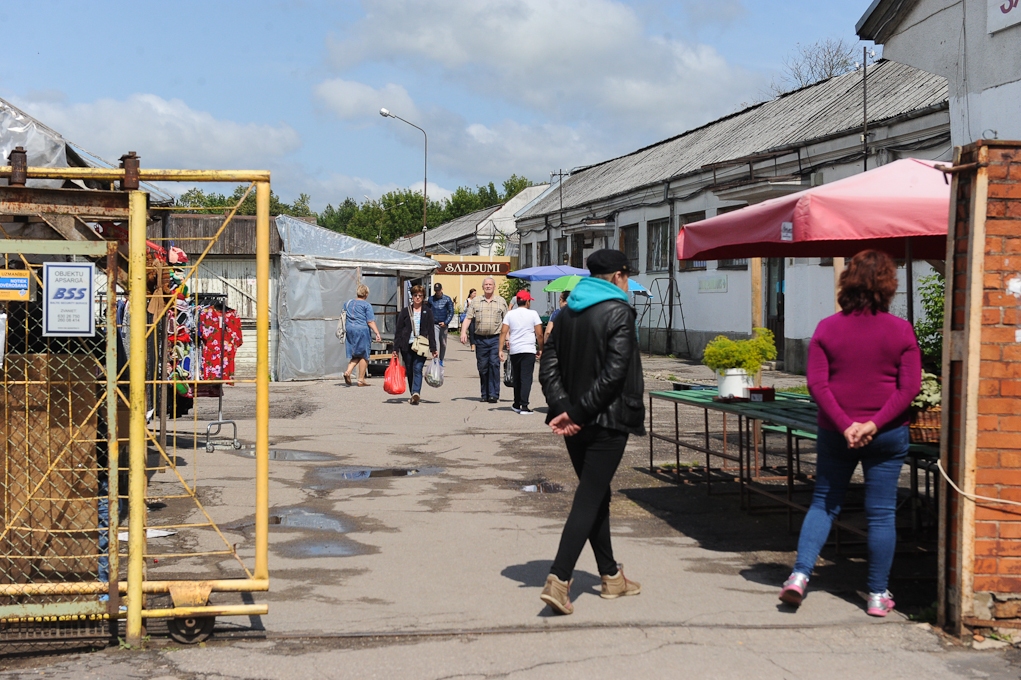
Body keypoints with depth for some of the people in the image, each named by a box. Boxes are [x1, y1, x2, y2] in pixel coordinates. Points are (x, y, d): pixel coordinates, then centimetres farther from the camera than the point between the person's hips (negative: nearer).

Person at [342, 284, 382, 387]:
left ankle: (348, 371, -7)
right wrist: (377, 333, -13)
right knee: (363, 355, 4)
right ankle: (361, 380, 6)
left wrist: (344, 330, 30)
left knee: (355, 354, 16)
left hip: (349, 329, 6)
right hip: (362, 329, -6)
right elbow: (370, 321, -12)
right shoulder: (366, 305, -5)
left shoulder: (347, 303, 12)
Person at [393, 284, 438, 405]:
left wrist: (433, 349, 3)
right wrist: (395, 348, 1)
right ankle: (415, 395, 17)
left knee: (417, 369, -16)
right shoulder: (405, 311, 7)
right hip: (407, 345, 2)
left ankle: (416, 394, -27)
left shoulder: (427, 312, 8)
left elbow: (431, 331, 9)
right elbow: (398, 331, 7)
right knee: (409, 371, 6)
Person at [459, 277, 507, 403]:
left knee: (494, 364, -12)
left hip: (495, 338, -2)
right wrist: (464, 332, -9)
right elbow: (468, 318, 5)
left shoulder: (501, 302, 8)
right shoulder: (475, 302, 10)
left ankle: (493, 394, -11)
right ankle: (485, 394, 15)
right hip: (480, 339, 2)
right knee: (482, 367, 5)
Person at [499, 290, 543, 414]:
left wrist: (501, 350, -1)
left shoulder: (510, 314, 6)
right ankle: (524, 406, -15)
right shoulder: (533, 314, -1)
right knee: (526, 378, -5)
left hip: (514, 350, 3)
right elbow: (539, 334, -4)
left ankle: (517, 404, 24)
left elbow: (503, 332, -2)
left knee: (517, 378, 16)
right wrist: (540, 349, 9)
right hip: (529, 350, -3)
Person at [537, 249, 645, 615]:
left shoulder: (567, 313, 10)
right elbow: (614, 373, -19)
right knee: (588, 500, -5)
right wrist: (578, 412, -16)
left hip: (576, 424, 7)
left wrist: (563, 407, -6)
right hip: (608, 421, -7)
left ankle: (611, 575, 27)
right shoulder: (619, 312, -10)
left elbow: (548, 365, 4)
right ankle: (558, 580, -13)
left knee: (597, 495, 18)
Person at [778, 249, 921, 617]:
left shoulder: (828, 328, -2)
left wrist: (845, 425, -11)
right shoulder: (901, 330, -5)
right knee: (881, 513, 6)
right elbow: (910, 386, -10)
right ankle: (878, 595, 12)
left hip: (837, 432, 1)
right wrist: (875, 424, -14)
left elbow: (817, 384, -8)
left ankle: (800, 574, 1)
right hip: (887, 435, -1)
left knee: (823, 503, 14)